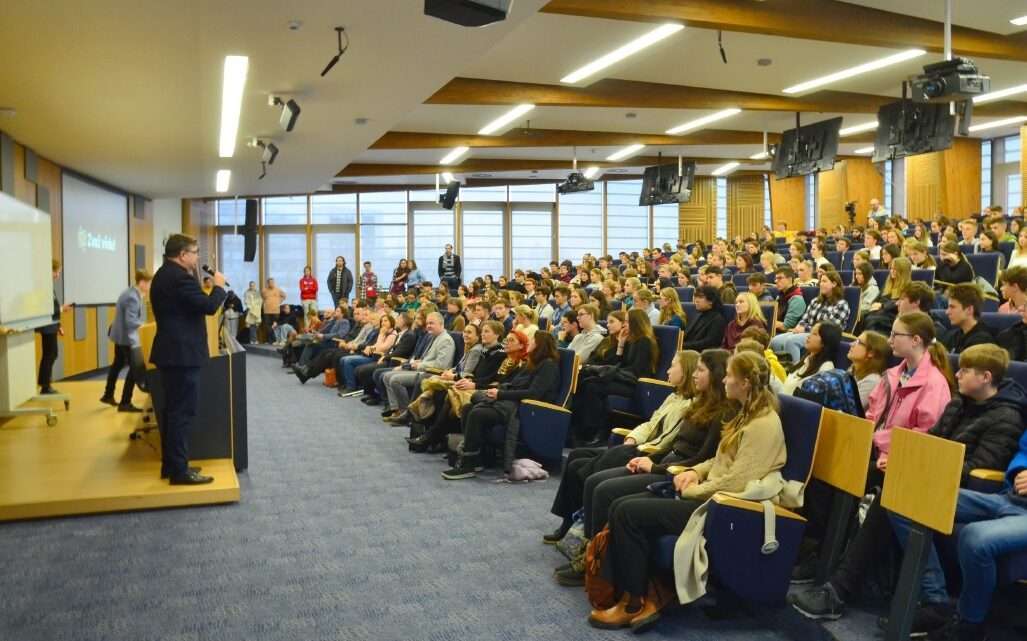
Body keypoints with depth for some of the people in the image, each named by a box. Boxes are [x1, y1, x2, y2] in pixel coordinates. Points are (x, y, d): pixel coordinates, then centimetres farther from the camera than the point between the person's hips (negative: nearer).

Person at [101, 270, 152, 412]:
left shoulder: (130, 293, 8)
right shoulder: (133, 298, -24)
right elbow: (131, 322, -29)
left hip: (120, 335, 11)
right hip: (127, 337, -11)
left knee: (118, 364, 24)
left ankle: (108, 395, 40)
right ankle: (125, 403, 1)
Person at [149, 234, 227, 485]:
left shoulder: (164, 274, 15)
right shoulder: (179, 277, -19)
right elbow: (208, 306, -20)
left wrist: (195, 278, 8)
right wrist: (219, 285, -4)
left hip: (171, 351, 11)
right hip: (182, 354, -11)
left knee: (172, 410, 15)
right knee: (183, 412, -6)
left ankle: (170, 464, 23)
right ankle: (179, 471, -2)